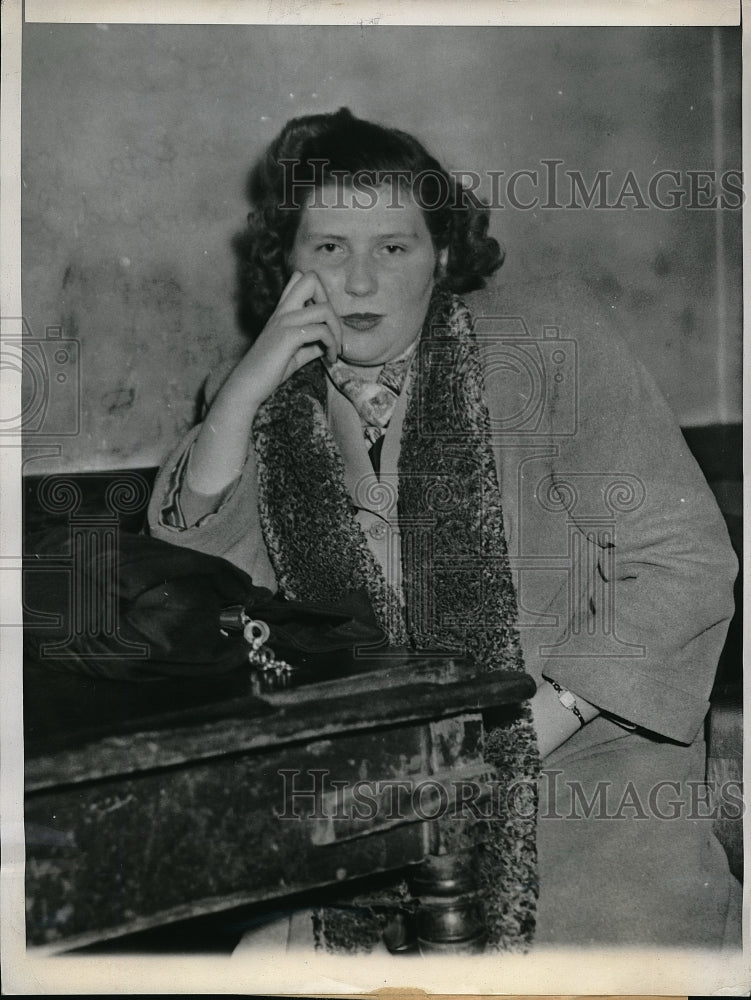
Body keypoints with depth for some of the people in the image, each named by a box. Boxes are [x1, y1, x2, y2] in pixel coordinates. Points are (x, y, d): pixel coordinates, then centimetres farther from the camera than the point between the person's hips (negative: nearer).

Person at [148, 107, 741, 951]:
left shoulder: (546, 345, -6)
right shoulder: (265, 404, 6)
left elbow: (684, 559, -7)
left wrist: (539, 719, -15)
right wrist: (241, 395, -10)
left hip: (580, 756, -2)